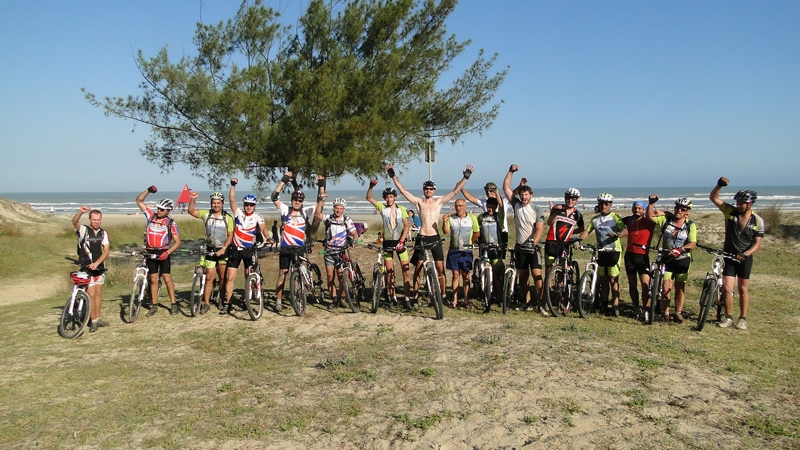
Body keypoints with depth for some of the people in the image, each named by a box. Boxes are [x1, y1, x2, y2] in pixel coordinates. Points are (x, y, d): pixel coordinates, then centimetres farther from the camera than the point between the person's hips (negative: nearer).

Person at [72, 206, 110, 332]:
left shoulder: (103, 233, 3)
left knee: (98, 293, 12)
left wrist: (96, 263, -19)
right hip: (86, 268, -4)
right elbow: (74, 222, -28)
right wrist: (81, 211, -47)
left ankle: (98, 318, 23)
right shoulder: (83, 230, -7)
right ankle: (93, 321, 5)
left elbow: (106, 251, -4)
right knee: (91, 294, -3)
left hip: (100, 267, 4)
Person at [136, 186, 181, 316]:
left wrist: (167, 252, -21)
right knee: (153, 279, 7)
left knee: (167, 278, -3)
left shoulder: (171, 223, -3)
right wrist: (148, 190, -7)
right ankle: (154, 305, 13)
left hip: (163, 253, -3)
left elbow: (178, 242, -7)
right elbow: (139, 201, 8)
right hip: (150, 252, 3)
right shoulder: (151, 216, 6)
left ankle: (173, 304, 4)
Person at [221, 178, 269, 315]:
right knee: (230, 277, -3)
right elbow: (232, 200, -10)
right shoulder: (238, 213, 1)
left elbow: (263, 228, -18)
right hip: (235, 249, 1)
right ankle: (227, 304, 1)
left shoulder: (257, 217, -2)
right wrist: (233, 185, -21)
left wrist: (267, 238, -37)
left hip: (249, 250, -1)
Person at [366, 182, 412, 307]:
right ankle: (393, 297, 13)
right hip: (387, 242, 1)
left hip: (400, 241, -1)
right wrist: (371, 186, -17)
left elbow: (406, 226, -3)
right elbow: (369, 198, 0)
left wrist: (401, 241, -13)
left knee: (406, 270, -6)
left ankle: (406, 298, -2)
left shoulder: (401, 209, 1)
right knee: (389, 272, 3)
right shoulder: (382, 208, 3)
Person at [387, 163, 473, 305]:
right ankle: (415, 295, 13)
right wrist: (393, 176, -3)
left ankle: (443, 295, 12)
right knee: (418, 268, 4)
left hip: (435, 238, 0)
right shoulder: (419, 202, 5)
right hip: (421, 238, 0)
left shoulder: (439, 201, 6)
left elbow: (455, 191, 2)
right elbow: (403, 190, 1)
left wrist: (465, 177, -5)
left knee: (440, 269, 1)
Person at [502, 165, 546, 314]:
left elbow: (539, 228, -14)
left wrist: (533, 242, -29)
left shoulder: (536, 210, -5)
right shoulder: (516, 205, 3)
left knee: (537, 274, -13)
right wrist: (511, 171, -5)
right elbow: (506, 188, 1)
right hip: (520, 246, 4)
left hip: (533, 247, -3)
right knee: (523, 276, 8)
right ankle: (528, 302, 19)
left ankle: (541, 304, -10)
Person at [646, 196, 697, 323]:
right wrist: (651, 203, -20)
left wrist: (680, 249, -33)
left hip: (682, 260, 0)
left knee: (680, 288, 10)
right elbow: (650, 216, -6)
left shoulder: (690, 225, -5)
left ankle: (678, 313, 22)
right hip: (667, 259, 0)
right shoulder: (666, 219, -1)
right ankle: (665, 313, 6)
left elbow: (693, 243, -16)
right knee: (666, 288, -6)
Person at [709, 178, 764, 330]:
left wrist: (745, 254, -26)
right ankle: (728, 317, 10)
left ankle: (743, 319, 19)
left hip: (745, 258, -1)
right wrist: (719, 185, -27)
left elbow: (757, 244, -9)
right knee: (727, 288, -4)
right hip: (729, 257, 1)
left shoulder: (757, 220, -8)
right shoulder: (730, 211, -6)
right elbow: (713, 197, -9)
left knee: (743, 289, 9)